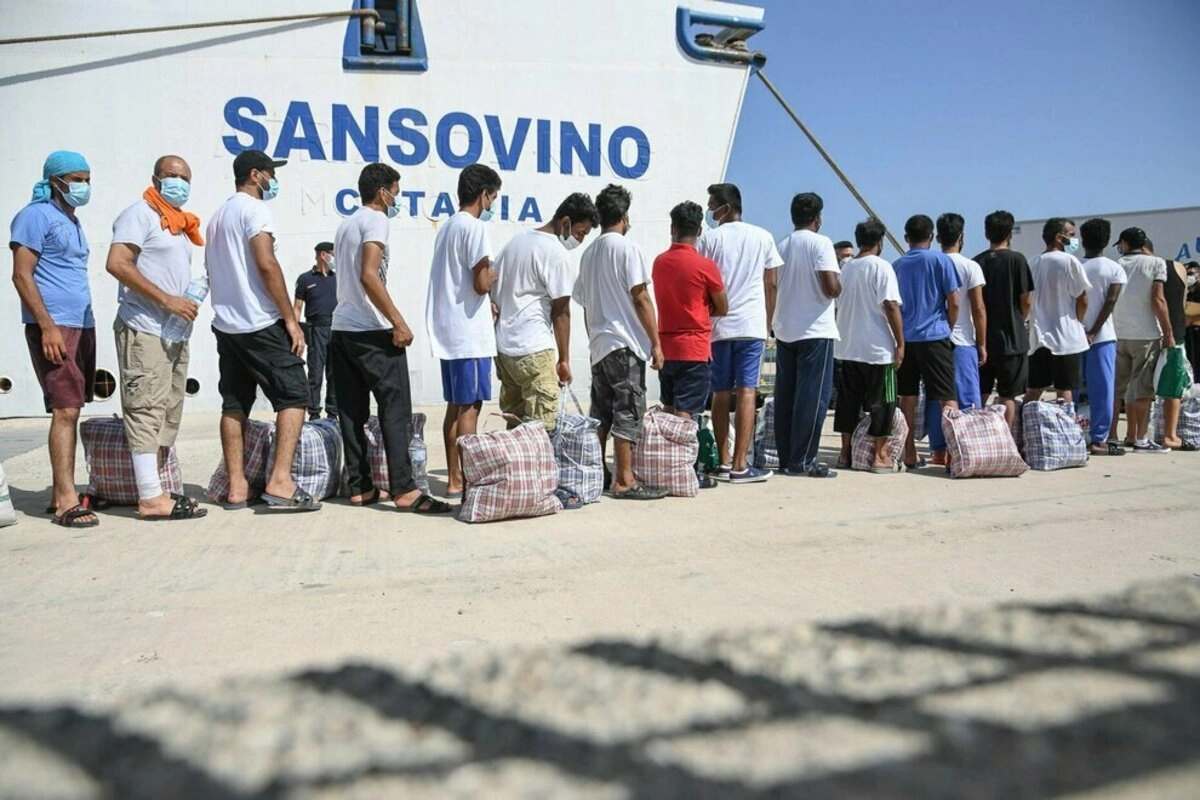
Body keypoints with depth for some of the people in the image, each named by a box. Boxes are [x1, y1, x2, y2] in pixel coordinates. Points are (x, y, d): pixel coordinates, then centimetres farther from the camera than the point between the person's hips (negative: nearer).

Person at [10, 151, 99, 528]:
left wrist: (84, 326, 19)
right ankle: (66, 501, -12)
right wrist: (48, 326, -19)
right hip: (54, 326, -9)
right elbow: (21, 275, -12)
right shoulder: (36, 216, -5)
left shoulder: (71, 220, 20)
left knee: (71, 411, 9)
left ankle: (62, 492, 15)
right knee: (65, 411, -13)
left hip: (82, 326, 9)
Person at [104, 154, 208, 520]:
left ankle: (153, 488, 19)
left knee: (168, 414, 11)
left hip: (174, 332, 9)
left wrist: (191, 298, 7)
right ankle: (151, 498, -9)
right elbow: (117, 264, -17)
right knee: (147, 411, -10)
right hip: (144, 330, -9)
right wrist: (167, 300, -20)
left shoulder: (180, 224, 21)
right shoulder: (140, 215, -5)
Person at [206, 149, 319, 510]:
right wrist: (290, 318, -15)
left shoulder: (218, 216, 21)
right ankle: (280, 481, -13)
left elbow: (213, 271, 23)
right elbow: (266, 264, -17)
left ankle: (236, 487, 9)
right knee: (293, 396, -5)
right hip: (261, 323, -9)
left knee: (234, 404, 8)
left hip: (225, 324, 9)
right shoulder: (254, 209, -7)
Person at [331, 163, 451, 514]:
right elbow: (369, 276, -19)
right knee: (395, 408, -8)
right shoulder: (375, 221, -7)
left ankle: (360, 487, 11)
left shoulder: (346, 224, 20)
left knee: (352, 412, 8)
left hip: (341, 328, 9)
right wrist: (398, 322, -18)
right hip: (372, 331, -9)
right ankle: (403, 489, -11)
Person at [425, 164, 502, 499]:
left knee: (455, 406, 11)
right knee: (469, 407, -5)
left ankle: (454, 479, 15)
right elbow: (482, 283, -18)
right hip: (470, 335, -9)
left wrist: (485, 303, 19)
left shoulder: (446, 227, 17)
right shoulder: (475, 228, -11)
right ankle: (464, 481, -2)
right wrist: (495, 273, 2)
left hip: (447, 333, 9)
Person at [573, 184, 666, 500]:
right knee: (628, 413, -4)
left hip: (598, 344, 8)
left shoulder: (589, 253, 14)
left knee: (600, 413, 13)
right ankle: (624, 481, -3)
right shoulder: (627, 248, -8)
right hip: (626, 343, -8)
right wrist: (656, 343, -10)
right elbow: (641, 298, -13)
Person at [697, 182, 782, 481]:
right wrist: (767, 324, 18)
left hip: (718, 326, 0)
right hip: (751, 325, 0)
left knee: (721, 393, 8)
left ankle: (723, 461, 11)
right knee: (746, 391, -3)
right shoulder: (762, 237, 8)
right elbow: (770, 285, 10)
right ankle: (739, 464, -8)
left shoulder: (708, 239, 2)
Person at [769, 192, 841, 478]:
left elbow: (771, 287, 11)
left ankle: (785, 458, 13)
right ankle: (802, 461, -2)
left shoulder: (781, 246, 10)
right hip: (815, 331, -6)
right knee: (813, 396, -2)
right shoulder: (821, 243, -7)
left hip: (785, 331, 6)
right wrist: (839, 285, 5)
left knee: (785, 397, 9)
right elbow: (831, 287, -16)